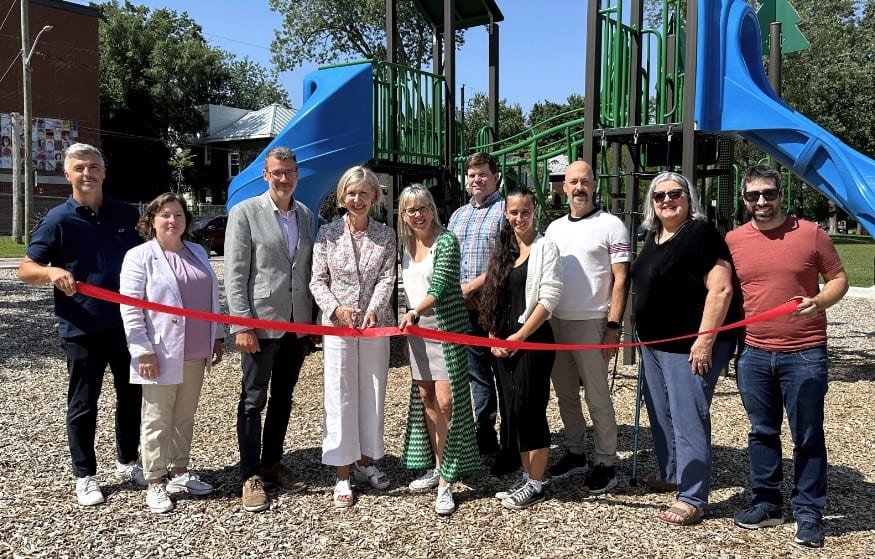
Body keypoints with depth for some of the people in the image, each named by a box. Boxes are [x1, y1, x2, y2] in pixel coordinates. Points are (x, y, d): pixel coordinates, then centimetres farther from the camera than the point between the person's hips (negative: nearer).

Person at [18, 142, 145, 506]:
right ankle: (84, 475, 22)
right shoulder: (58, 219, -4)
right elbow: (25, 270, -3)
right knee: (83, 405, 7)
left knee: (131, 397, 14)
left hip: (128, 323, 3)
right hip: (81, 329, -3)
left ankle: (127, 462, 32)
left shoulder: (127, 215, 5)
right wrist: (53, 272, -25)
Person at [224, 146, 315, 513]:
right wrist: (241, 325, -14)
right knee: (253, 401, 5)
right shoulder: (245, 213, -6)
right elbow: (235, 274, -9)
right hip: (260, 324, -5)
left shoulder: (306, 215, 9)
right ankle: (251, 475, 17)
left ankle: (272, 464, 30)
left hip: (298, 326, 5)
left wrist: (313, 320, 9)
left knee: (283, 399, 15)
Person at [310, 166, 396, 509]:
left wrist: (373, 309, -21)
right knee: (339, 398, 1)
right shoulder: (328, 233, 1)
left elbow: (387, 278, -5)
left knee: (373, 394, 11)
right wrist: (336, 308, -18)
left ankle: (365, 461, 28)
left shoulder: (386, 235, 4)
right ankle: (342, 475, 11)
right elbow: (317, 280, -1)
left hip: (375, 324, 2)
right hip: (337, 325, -2)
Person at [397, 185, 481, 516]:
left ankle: (446, 482, -1)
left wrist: (416, 311, -29)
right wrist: (408, 319, 15)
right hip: (416, 329, 7)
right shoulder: (406, 244, 11)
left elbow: (441, 286, -19)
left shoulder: (446, 242, -9)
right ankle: (436, 468, 25)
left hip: (446, 328, -7)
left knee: (446, 402, -9)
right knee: (425, 398, 11)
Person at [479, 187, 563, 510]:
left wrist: (520, 335, -14)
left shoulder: (545, 247, -5)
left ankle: (536, 484, 9)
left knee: (530, 408, -3)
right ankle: (526, 476, 22)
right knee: (513, 410, 10)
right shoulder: (502, 250, 13)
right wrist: (494, 338, 3)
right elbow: (492, 298, 14)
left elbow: (549, 297, -13)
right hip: (505, 342, 6)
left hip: (533, 338, -6)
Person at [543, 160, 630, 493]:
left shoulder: (611, 225, -4)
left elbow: (621, 279, -7)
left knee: (597, 398, 0)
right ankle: (575, 453, 28)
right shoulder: (554, 227, 13)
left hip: (591, 324, -6)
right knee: (565, 394, 14)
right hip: (555, 322, 6)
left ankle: (605, 463, 13)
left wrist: (614, 325, -13)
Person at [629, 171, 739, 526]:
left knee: (688, 418, -4)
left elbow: (720, 290, -20)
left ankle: (692, 498, 5)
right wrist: (642, 331, 22)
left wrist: (705, 341, -23)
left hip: (690, 346, -9)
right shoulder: (654, 237, 12)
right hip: (654, 343, 9)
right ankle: (670, 474, 36)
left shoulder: (701, 234, -14)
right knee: (660, 413, 19)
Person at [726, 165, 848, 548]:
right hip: (753, 355, 3)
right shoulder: (733, 241, 4)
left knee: (808, 438, 6)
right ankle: (766, 504, 27)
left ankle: (809, 514, 19)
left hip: (804, 355, -3)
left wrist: (819, 302, -17)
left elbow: (839, 279, 3)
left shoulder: (810, 234, -3)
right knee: (762, 433, 14)